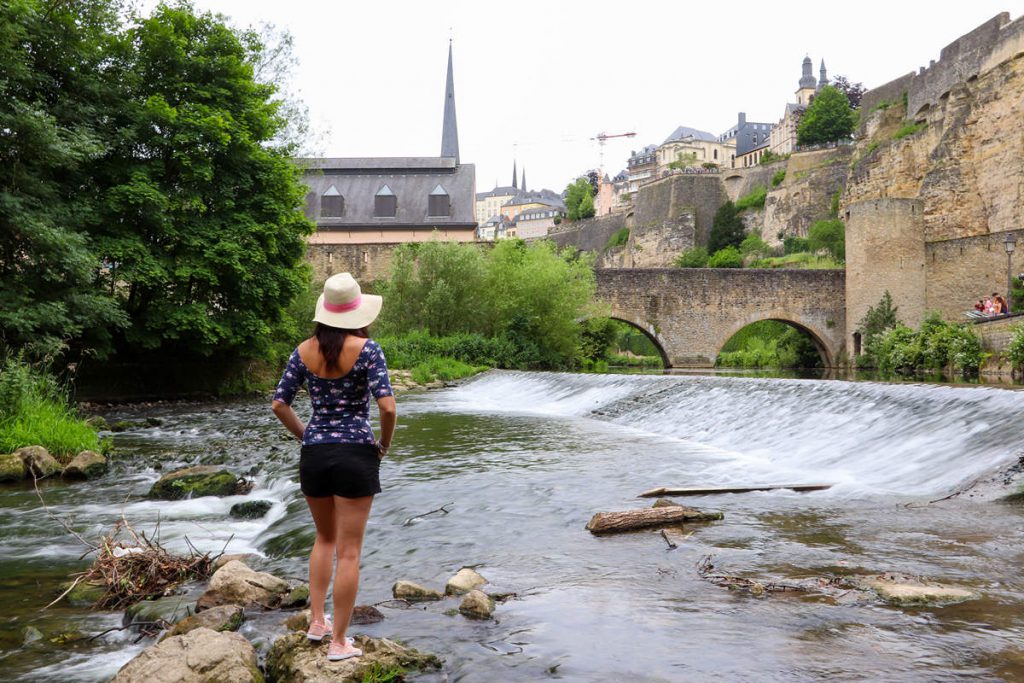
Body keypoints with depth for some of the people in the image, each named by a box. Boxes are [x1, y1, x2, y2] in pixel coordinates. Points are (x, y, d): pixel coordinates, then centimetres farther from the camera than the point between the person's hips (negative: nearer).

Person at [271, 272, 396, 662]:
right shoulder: (366, 349, -10)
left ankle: (316, 622, 26)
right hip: (356, 454, -4)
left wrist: (305, 438, 15)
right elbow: (387, 407, -17)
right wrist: (384, 445, 0)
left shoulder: (304, 351, 3)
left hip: (313, 454, 4)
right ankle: (338, 642, 10)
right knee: (349, 552, 4)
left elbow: (279, 404, 3)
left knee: (325, 538, 26)